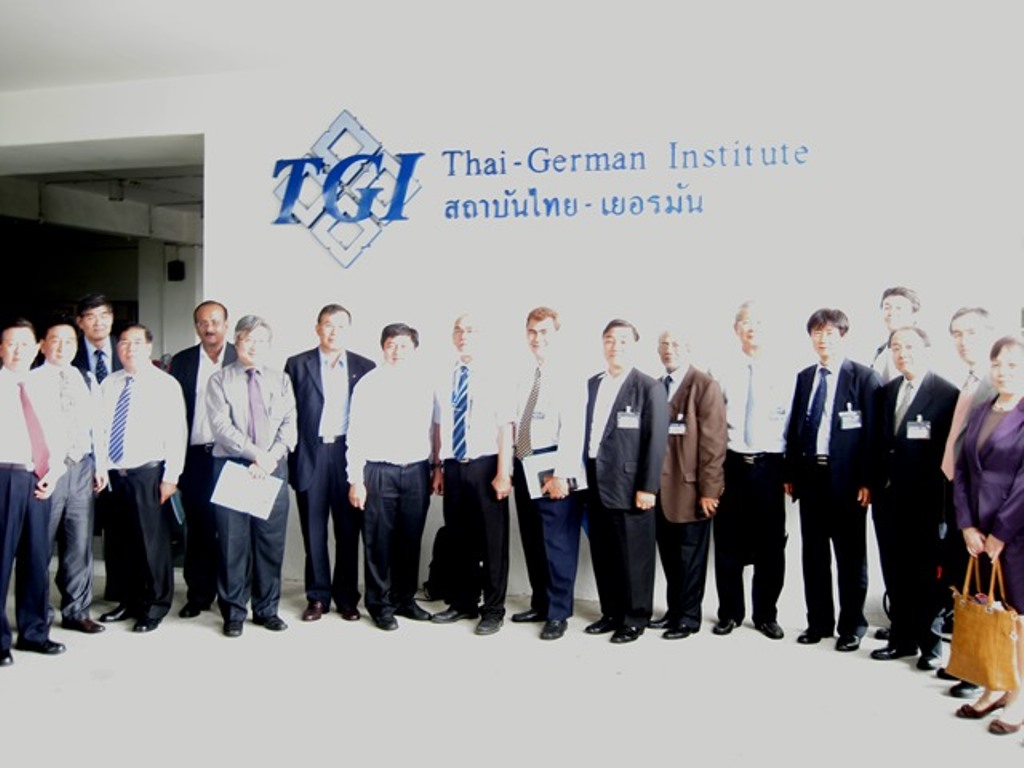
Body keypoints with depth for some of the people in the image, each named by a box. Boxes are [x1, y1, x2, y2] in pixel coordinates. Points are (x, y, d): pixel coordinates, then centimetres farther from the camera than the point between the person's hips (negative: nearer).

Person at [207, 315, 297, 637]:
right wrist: (256, 454, -15)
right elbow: (221, 426, -8)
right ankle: (233, 612, 12)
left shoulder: (281, 380, 12)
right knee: (232, 541, 0)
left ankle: (267, 609, 17)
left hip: (273, 468, 2)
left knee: (271, 541, 5)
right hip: (232, 466, -2)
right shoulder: (220, 380, 3)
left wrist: (272, 457, -11)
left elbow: (289, 424, 4)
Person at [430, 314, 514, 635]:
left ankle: (493, 609, 17)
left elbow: (505, 427, -8)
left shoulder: (494, 375, -5)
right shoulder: (444, 378, 8)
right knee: (459, 537, 13)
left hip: (484, 465, -4)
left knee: (492, 539, 4)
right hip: (453, 466, 4)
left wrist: (503, 473, -13)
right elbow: (439, 426, 11)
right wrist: (438, 468, 9)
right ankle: (463, 603, 28)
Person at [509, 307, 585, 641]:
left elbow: (572, 430, -16)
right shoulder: (525, 379, 15)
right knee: (532, 542, 15)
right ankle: (540, 604, 28)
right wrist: (510, 468, 11)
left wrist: (561, 474, -22)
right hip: (525, 468, 8)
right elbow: (516, 426, 15)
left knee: (558, 544, 0)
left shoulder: (569, 377, -8)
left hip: (554, 469, -8)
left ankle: (558, 614, 12)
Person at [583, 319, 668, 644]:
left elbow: (656, 440, -9)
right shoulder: (592, 385, 13)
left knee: (633, 556, 3)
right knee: (602, 554, 12)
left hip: (629, 485, -5)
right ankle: (611, 613, 25)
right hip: (596, 483, 6)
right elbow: (586, 432, 12)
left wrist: (648, 487, -14)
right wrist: (584, 477, 7)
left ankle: (635, 618, 16)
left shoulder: (650, 388, -5)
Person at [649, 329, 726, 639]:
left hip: (690, 488, -5)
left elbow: (714, 441, -11)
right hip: (660, 488, 6)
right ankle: (674, 610, 25)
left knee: (690, 556, 5)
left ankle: (689, 617, 17)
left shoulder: (706, 386, -7)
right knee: (669, 555, 12)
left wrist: (708, 489, -15)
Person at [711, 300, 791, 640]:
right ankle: (730, 612, 21)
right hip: (730, 464, 1)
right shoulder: (721, 373, 4)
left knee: (770, 544, 6)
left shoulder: (783, 373, 1)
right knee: (728, 542, 6)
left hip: (769, 465, -1)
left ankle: (766, 614, 20)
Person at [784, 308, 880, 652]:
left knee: (850, 556, 6)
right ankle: (819, 622, 24)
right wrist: (790, 473, 8)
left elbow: (871, 430, -8)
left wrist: (866, 480, -12)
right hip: (809, 475, 5)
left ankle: (851, 626, 19)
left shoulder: (863, 377, -5)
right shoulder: (804, 377, 11)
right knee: (814, 554, 12)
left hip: (846, 479, -5)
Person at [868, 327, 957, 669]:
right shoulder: (886, 392, 10)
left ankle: (930, 642, 22)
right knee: (895, 572, 12)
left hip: (924, 500, -6)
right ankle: (902, 638, 24)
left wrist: (945, 498, -14)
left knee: (925, 573, 6)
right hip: (887, 497, 6)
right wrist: (873, 484, 4)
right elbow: (878, 443, 10)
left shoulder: (947, 394, -10)